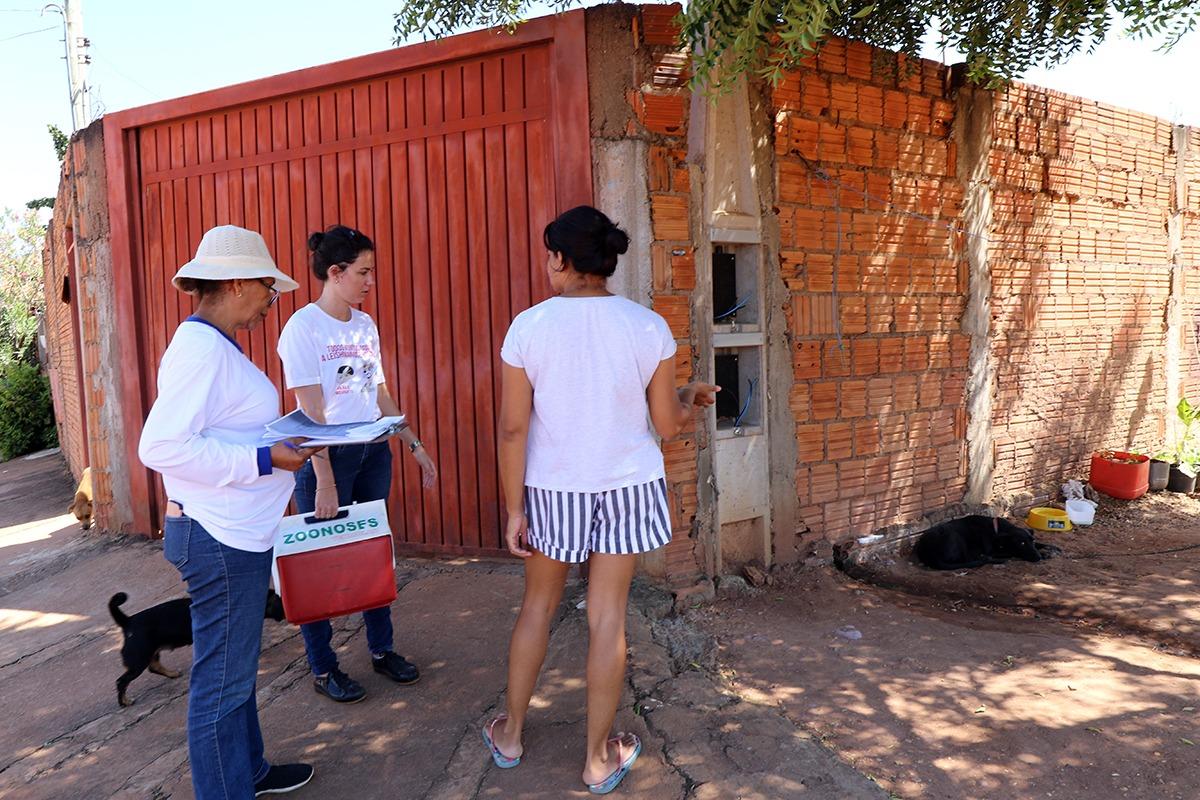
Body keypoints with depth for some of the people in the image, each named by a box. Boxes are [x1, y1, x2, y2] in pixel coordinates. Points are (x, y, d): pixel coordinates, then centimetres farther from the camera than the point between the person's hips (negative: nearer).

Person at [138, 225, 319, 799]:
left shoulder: (215, 345, 12)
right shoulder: (201, 347, -19)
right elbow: (161, 446, -25)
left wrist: (280, 442, 9)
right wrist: (264, 461, -22)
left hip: (237, 535, 11)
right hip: (220, 537, -11)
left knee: (235, 667, 22)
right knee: (221, 680, 3)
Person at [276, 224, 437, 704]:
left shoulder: (365, 324, 10)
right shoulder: (304, 327, -11)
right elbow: (312, 412, -16)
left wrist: (414, 444, 14)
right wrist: (324, 481, -18)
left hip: (373, 452, 7)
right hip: (327, 455, -7)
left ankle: (381, 649, 30)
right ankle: (322, 668, 19)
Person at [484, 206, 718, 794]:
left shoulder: (528, 326, -10)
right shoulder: (648, 327, -8)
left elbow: (512, 427, -10)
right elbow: (668, 424, -3)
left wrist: (514, 510, -2)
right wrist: (691, 398, 19)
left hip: (553, 489, 0)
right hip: (627, 487, 0)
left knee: (537, 606, 18)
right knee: (607, 617, 9)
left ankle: (510, 734, 35)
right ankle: (599, 758, 23)